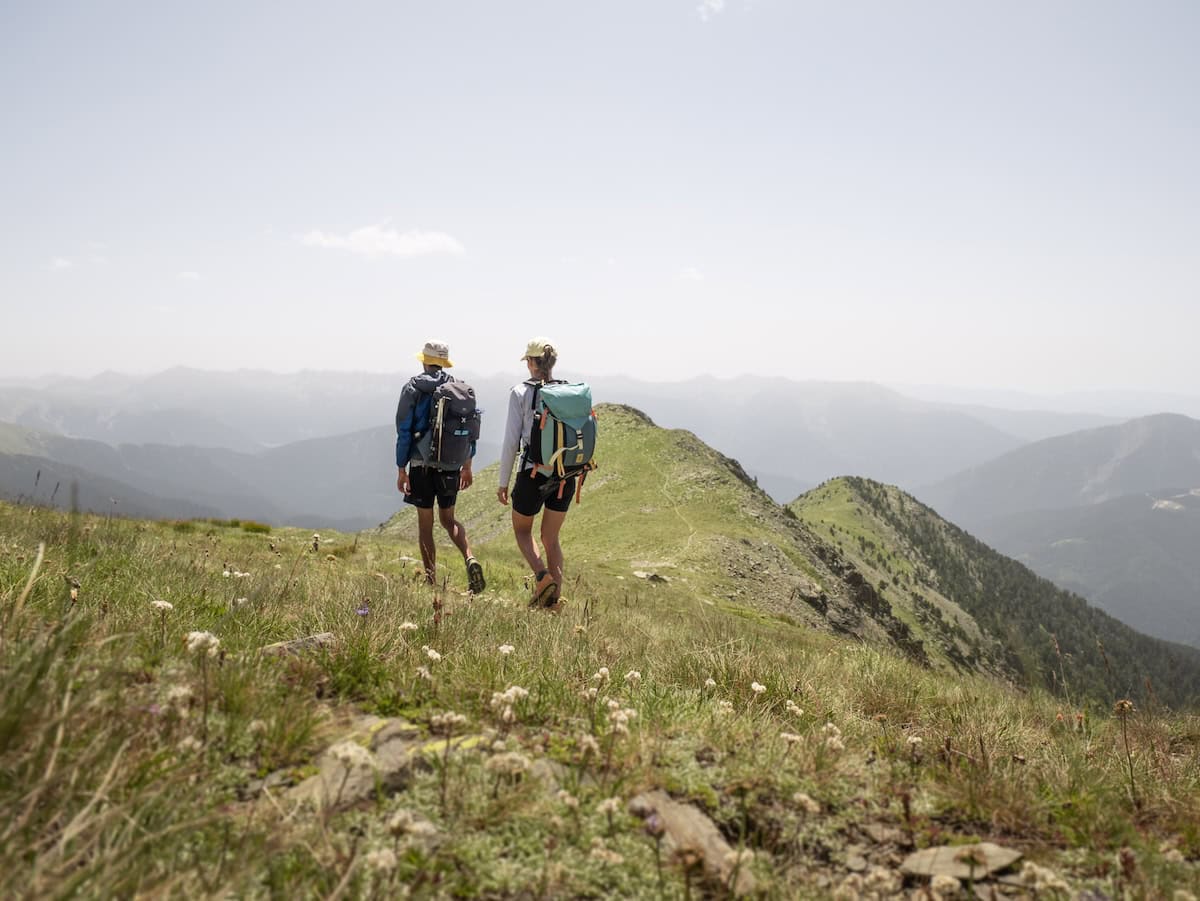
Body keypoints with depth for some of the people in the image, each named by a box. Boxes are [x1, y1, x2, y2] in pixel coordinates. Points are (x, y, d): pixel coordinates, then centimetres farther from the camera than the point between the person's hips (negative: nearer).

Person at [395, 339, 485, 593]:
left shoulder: (413, 388, -5)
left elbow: (404, 430, -7)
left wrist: (401, 469, -2)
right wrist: (467, 466, 15)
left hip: (422, 465, -3)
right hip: (451, 465, 3)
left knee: (425, 524, 7)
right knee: (448, 519, 16)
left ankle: (431, 579, 8)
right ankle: (470, 559, -8)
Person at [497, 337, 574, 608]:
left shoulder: (521, 392, -8)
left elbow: (511, 441, -8)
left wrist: (503, 482, 0)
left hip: (534, 474, -4)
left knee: (522, 529, 20)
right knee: (551, 537, 18)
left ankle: (542, 576, -3)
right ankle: (554, 598, 13)